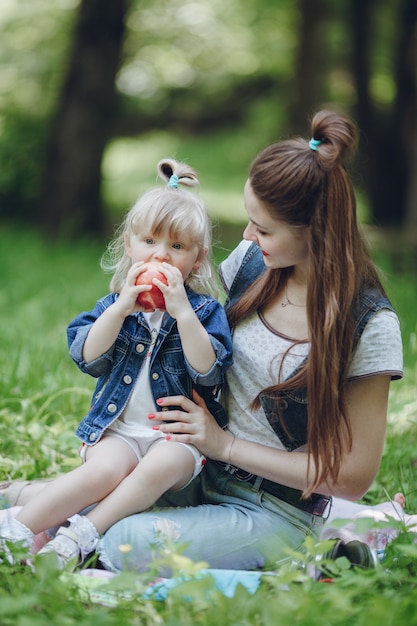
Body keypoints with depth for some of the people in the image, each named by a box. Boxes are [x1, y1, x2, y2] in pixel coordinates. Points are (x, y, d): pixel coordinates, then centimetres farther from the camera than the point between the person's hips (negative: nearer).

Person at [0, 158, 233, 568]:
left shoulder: (206, 311, 2)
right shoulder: (114, 305, 9)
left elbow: (208, 372, -14)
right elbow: (88, 358, -7)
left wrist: (181, 311, -21)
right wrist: (123, 307, -16)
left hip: (178, 434, -1)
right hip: (119, 429, 1)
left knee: (161, 466, -34)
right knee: (105, 469, -30)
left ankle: (81, 534, -33)